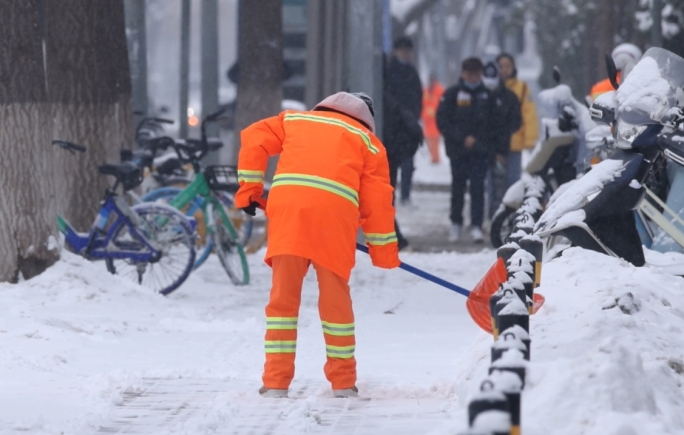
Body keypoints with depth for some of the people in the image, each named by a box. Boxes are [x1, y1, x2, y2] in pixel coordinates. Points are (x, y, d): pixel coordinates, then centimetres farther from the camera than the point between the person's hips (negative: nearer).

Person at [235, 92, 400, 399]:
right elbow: (377, 199, 16)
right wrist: (384, 252, 19)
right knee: (335, 297, 9)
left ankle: (276, 382, 3)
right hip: (335, 210, -1)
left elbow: (254, 138, 18)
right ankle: (343, 381, 14)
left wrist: (249, 189, 19)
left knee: (283, 296, 6)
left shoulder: (295, 120, 29)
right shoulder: (368, 141, 22)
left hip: (287, 204, 1)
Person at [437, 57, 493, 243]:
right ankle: (456, 223, 20)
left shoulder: (487, 95, 6)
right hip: (458, 150, 0)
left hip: (480, 151, 0)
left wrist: (484, 141, -4)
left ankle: (476, 225, -9)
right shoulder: (452, 94, 1)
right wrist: (462, 138, -12)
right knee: (458, 186, 7)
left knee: (478, 187, -7)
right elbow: (443, 121, -3)